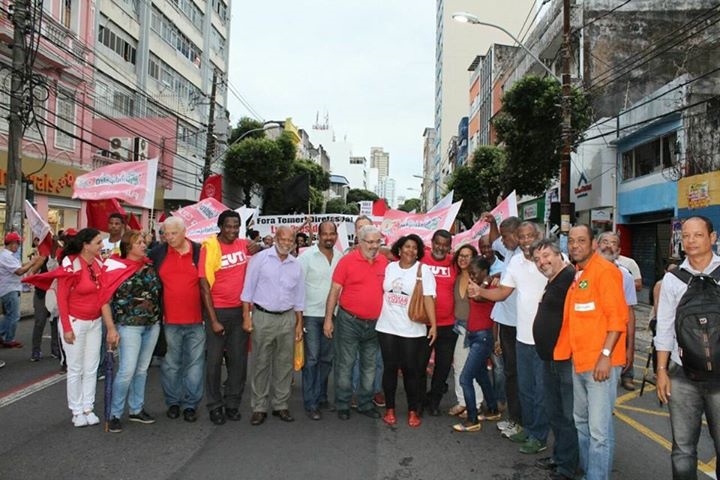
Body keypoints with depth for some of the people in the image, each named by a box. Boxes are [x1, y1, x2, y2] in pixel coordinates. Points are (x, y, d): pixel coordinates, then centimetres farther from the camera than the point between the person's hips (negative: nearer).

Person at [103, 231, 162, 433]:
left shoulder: (149, 266, 6)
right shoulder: (116, 267, -7)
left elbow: (158, 292, 16)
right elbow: (105, 300, -9)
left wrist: (160, 317, 8)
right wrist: (111, 329, -13)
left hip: (152, 325, 5)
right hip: (129, 325, -5)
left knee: (142, 369, 13)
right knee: (127, 371, -8)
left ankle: (136, 410, 25)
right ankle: (115, 414, 8)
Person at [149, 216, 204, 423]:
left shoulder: (199, 251, 0)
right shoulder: (158, 252, 3)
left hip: (196, 320, -1)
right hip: (170, 320, 1)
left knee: (195, 363, 6)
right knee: (171, 364, 11)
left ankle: (191, 404, 18)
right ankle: (173, 402, 26)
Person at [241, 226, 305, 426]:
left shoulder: (296, 265, 8)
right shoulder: (260, 258, -4)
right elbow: (248, 289, -4)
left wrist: (299, 324, 10)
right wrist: (246, 317, -9)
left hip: (287, 319, 4)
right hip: (262, 317, -4)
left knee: (284, 364, 9)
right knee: (261, 363, 3)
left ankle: (280, 405, 21)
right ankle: (259, 407, 14)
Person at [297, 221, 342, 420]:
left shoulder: (341, 257, 4)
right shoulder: (307, 256, -9)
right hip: (311, 314, -4)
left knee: (327, 359, 13)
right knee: (312, 359, 0)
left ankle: (321, 396, 27)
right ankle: (310, 403, 8)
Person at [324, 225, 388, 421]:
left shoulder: (384, 262, 2)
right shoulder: (347, 261, -9)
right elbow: (334, 291, -7)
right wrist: (328, 319, -9)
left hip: (374, 323, 4)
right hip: (349, 321, -4)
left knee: (369, 366, 14)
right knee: (345, 364, 5)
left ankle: (365, 404, 28)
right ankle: (342, 405, 19)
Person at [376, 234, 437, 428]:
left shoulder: (423, 270, -3)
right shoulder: (389, 267, 7)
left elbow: (428, 298, -11)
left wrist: (433, 325, -19)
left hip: (412, 330, -3)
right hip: (386, 327, 3)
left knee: (410, 370, 3)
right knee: (390, 368, 7)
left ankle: (413, 411, 18)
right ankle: (389, 409, 21)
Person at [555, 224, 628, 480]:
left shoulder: (605, 271, -10)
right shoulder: (575, 274, 13)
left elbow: (617, 317, -16)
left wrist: (605, 355, -21)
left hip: (600, 362, -9)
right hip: (578, 360, 9)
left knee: (599, 429, -6)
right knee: (581, 421, 18)